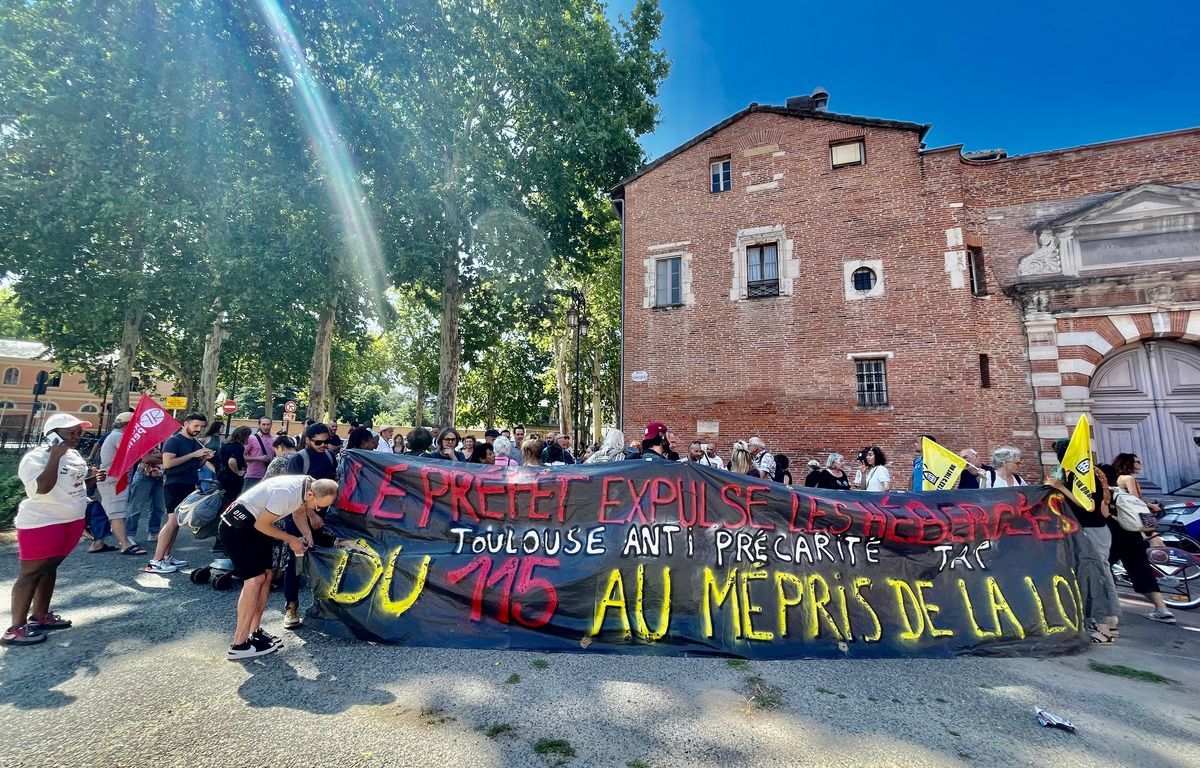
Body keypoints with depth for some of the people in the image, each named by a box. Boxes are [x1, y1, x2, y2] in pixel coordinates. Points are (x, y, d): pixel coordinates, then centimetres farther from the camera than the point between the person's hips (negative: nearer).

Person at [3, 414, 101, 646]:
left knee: (50, 568, 15)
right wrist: (55, 457, -26)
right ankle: (15, 628, 4)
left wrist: (94, 478, 4)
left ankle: (40, 616, 24)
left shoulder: (74, 455, 11)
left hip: (72, 520, 8)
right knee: (30, 572, -2)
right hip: (41, 523, -8)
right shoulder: (35, 457, -15)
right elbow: (42, 487, -29)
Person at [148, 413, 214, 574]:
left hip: (189, 485, 8)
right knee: (173, 521, -14)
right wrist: (193, 454, -18)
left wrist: (205, 458, 2)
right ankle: (155, 562, -10)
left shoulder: (196, 443, 15)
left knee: (176, 522, 11)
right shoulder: (173, 440, -8)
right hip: (175, 484, -8)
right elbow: (167, 463, -18)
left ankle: (166, 557, 18)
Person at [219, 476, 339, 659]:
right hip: (236, 525, -9)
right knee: (255, 579, -12)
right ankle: (239, 645, -5)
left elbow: (299, 511, 11)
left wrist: (307, 536, -3)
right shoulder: (286, 493, -34)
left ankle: (254, 632, 17)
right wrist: (291, 539, -10)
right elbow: (261, 524, -21)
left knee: (266, 575, 7)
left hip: (255, 525, 9)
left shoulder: (311, 486, -9)